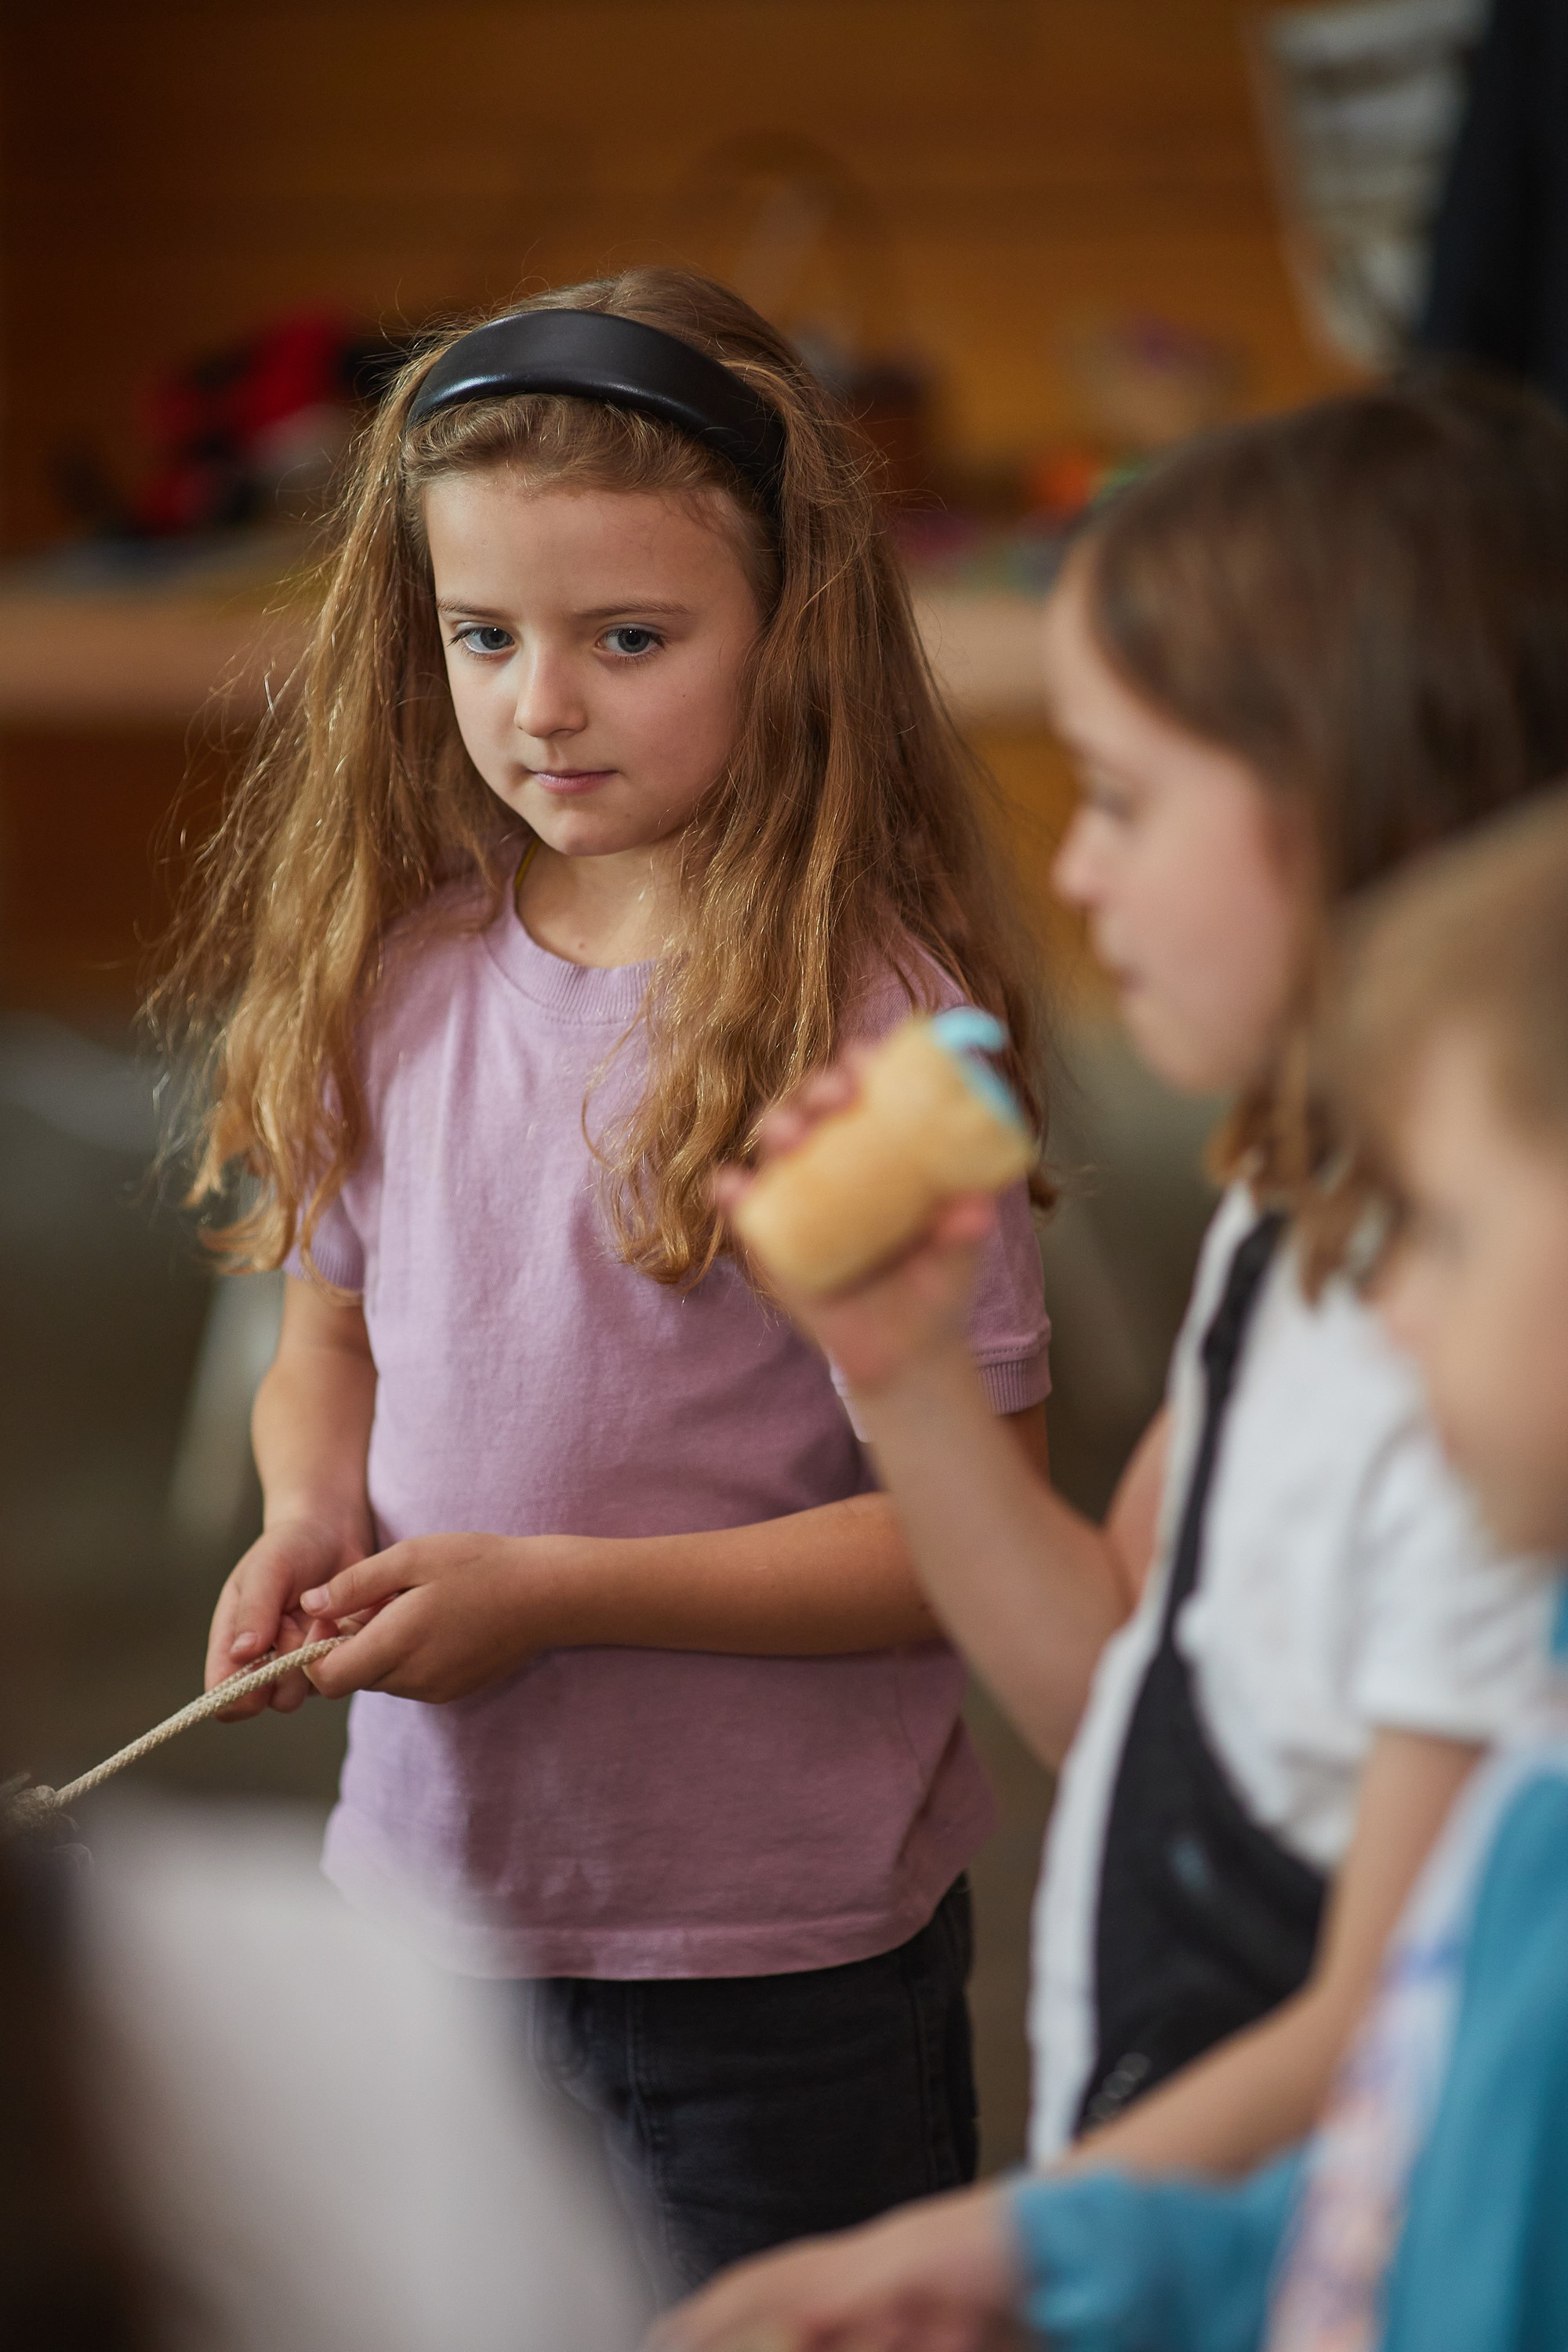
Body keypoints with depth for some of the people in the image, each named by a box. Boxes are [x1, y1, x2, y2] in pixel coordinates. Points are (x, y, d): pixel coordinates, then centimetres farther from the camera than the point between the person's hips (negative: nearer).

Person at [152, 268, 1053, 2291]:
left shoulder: (880, 1022, -17)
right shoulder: (393, 969, 0)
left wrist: (554, 1590, -21)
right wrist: (310, 1517, -7)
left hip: (776, 1962, -5)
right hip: (426, 1880, 5)